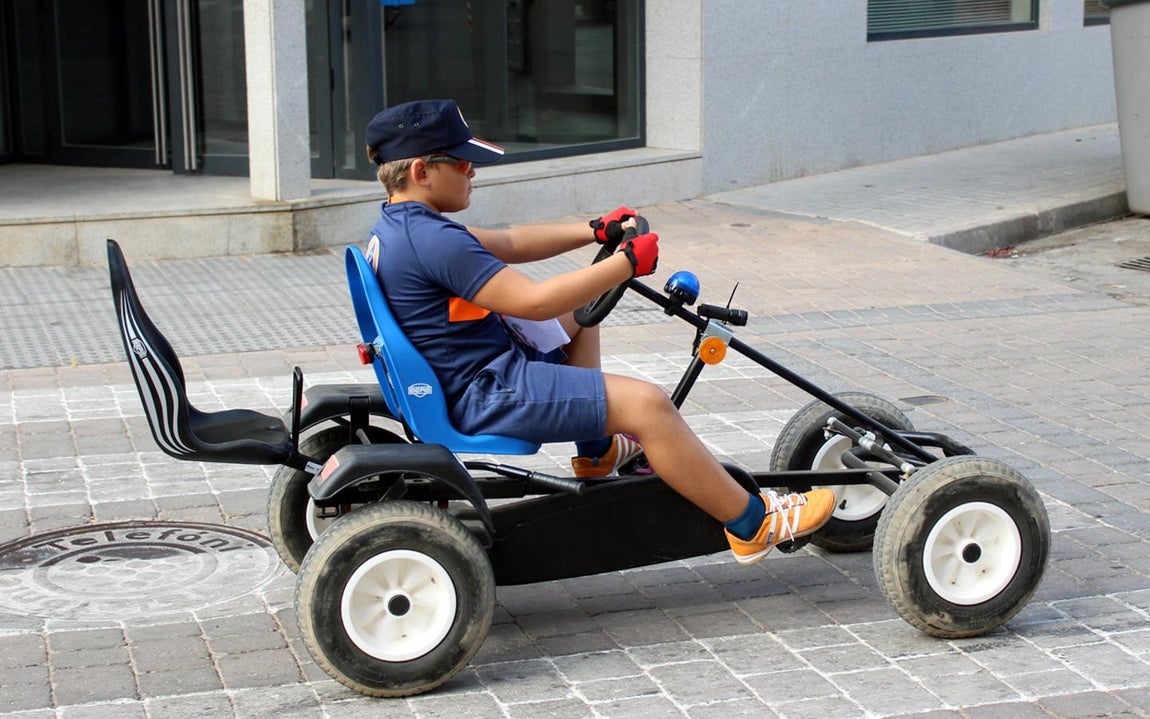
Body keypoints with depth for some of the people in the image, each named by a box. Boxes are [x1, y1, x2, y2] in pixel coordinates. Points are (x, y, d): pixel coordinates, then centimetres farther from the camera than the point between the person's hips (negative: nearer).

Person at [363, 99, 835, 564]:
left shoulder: (396, 227, 8)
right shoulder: (433, 240, -25)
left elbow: (507, 245, 16)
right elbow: (534, 302, -26)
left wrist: (596, 231, 12)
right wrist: (627, 262, -17)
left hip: (459, 377, 11)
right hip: (486, 396, -11)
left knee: (579, 319, 30)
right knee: (646, 404, -17)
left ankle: (596, 450, 35)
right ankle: (751, 524, -7)